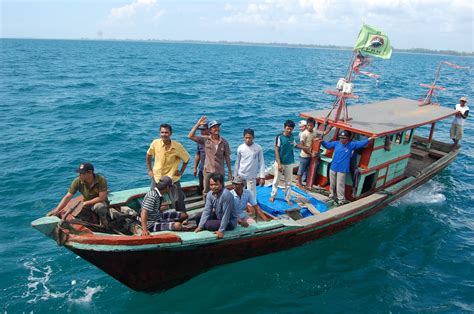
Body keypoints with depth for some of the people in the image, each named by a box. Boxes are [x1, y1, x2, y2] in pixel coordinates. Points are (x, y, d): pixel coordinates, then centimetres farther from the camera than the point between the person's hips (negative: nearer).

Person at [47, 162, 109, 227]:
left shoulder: (101, 180, -24)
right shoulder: (78, 181, -16)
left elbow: (101, 198, -24)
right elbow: (68, 197, -14)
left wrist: (86, 203, -18)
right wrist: (56, 210, -21)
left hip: (100, 203, -4)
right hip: (86, 205, 4)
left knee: (99, 206, -37)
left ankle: (104, 222, -7)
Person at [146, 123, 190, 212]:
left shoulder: (178, 146, -17)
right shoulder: (155, 143, -12)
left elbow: (186, 159, -2)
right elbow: (149, 155, 6)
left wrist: (181, 172, -4)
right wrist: (149, 170, 6)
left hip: (172, 177, -2)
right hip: (157, 176, 2)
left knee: (178, 200, 4)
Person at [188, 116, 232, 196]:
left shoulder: (224, 142, 0)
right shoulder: (205, 140, -3)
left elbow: (227, 157, 3)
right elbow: (190, 136, -11)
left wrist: (230, 172, 3)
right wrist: (198, 124, -13)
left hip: (220, 172, 0)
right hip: (208, 171, 0)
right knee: (206, 193, 8)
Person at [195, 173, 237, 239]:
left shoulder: (226, 194, -29)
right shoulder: (210, 194, -8)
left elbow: (226, 214, -28)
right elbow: (206, 210, -7)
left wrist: (221, 230, -27)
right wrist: (200, 226, -12)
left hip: (229, 221, -7)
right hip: (218, 216, 8)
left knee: (208, 225, -23)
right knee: (198, 216, 3)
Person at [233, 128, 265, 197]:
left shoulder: (258, 148, -8)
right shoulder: (240, 148, -3)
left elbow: (261, 163, -4)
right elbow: (237, 163, 6)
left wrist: (262, 176, -6)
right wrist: (235, 176, 9)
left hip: (252, 176, -2)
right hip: (241, 176, 2)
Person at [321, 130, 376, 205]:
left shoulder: (351, 145, -4)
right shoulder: (336, 143, 3)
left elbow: (361, 143, -10)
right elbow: (327, 145, 12)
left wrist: (369, 139, -19)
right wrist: (321, 141, -2)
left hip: (342, 170, -4)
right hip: (333, 168, 4)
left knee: (340, 186, -2)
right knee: (332, 184, 16)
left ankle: (341, 201, 9)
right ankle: (332, 197, 33)